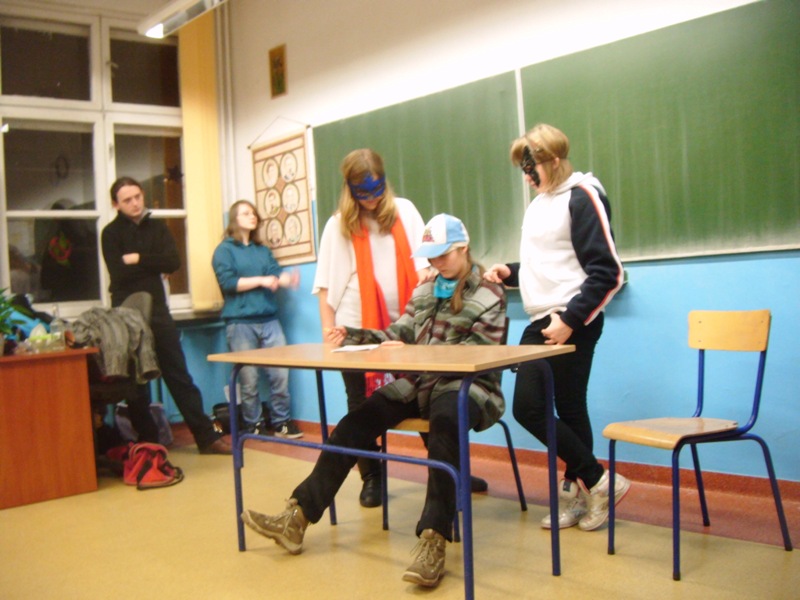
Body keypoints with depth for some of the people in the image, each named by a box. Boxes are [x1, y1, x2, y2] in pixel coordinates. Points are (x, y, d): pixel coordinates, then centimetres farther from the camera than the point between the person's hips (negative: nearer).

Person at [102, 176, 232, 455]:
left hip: (158, 311, 3)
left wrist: (138, 259, -12)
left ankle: (207, 437, 8)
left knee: (180, 376, 5)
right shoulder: (111, 233, -1)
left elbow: (173, 262, -5)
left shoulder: (156, 227, 9)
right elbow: (119, 274, -14)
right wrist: (153, 265, -7)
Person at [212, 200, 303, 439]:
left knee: (280, 374, -1)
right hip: (240, 322, -4)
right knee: (249, 379, 0)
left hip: (269, 320, 4)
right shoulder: (225, 250, 4)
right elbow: (227, 282, -8)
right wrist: (260, 280, -11)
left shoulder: (263, 250, 19)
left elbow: (276, 274, 5)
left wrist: (287, 278, -17)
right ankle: (253, 425, 13)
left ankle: (282, 422, 10)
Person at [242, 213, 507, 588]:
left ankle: (434, 540, -42)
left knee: (445, 421, -40)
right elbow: (397, 335, 13)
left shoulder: (490, 296, -3)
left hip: (466, 387, -6)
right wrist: (351, 336, -2)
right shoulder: (425, 290, 17)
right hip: (419, 384, 6)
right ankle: (298, 517, -13)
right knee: (357, 420, -13)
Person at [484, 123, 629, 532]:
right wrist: (509, 273, 7)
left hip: (571, 324, -9)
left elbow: (607, 273, -14)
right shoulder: (539, 204, 17)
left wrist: (570, 320, -19)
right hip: (541, 322, 9)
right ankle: (577, 492, 19)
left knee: (569, 410, -4)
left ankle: (596, 482, 16)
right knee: (526, 407, 7)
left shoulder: (582, 197, -9)